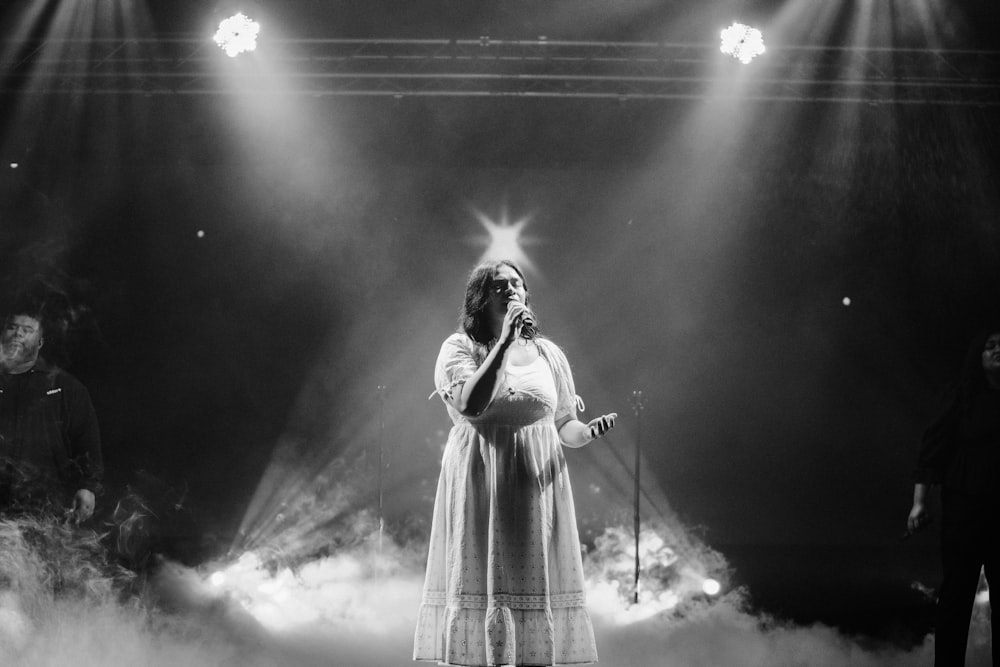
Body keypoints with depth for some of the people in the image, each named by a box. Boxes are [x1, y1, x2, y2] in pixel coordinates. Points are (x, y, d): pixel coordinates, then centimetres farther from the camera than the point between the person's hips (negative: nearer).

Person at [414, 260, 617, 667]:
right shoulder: (460, 347, 0)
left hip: (538, 486, 3)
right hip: (478, 487, -3)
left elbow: (564, 426, 13)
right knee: (478, 583, -4)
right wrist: (504, 342, -18)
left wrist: (589, 431, -10)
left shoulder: (547, 353, 11)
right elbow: (470, 405, -18)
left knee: (535, 585, 1)